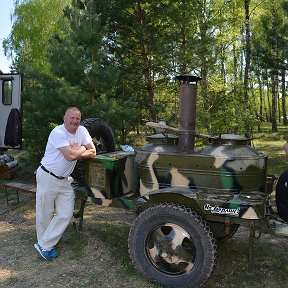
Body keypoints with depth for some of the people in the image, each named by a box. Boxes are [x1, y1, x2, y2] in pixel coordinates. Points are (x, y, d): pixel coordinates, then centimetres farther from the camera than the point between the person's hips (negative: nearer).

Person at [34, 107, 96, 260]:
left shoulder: (82, 131, 1)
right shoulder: (58, 133, -18)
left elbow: (93, 152, -1)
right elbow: (70, 155, -26)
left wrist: (76, 153, -15)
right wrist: (82, 148, -8)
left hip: (65, 180, 6)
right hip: (48, 177, -6)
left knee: (66, 215, 1)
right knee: (45, 214, 6)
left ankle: (44, 245, 11)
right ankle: (44, 243, 27)